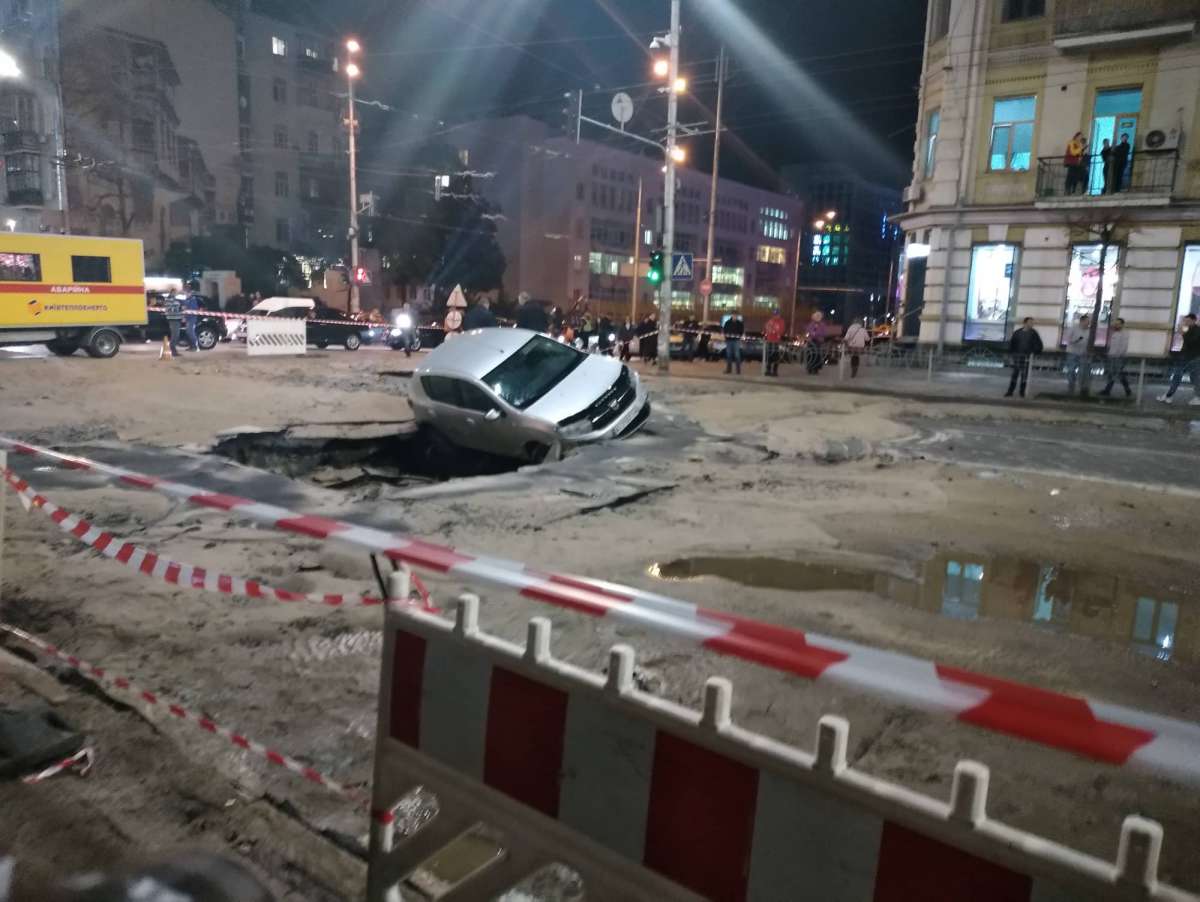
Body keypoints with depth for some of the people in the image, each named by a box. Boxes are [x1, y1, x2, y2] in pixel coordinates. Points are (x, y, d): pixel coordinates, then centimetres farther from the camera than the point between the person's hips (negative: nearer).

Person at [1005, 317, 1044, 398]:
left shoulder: (1033, 333, 2)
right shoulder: (1017, 332, 4)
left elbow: (1038, 344, 5)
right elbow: (1012, 343, 11)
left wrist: (1035, 353, -3)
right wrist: (1011, 353, 4)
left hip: (1027, 356, -1)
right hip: (1017, 355, 1)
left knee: (1025, 374, -1)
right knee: (1015, 374, 3)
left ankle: (1022, 392, 6)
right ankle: (1010, 391, 6)